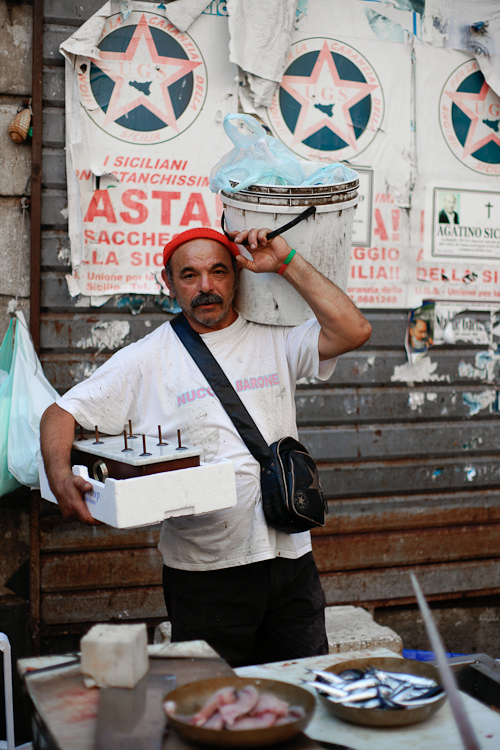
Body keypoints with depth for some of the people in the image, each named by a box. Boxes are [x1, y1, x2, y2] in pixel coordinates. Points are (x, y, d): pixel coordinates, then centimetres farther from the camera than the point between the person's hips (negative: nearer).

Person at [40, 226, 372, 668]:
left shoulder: (275, 341, 6)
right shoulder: (148, 359, 0)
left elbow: (354, 331, -7)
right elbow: (61, 414, 0)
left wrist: (288, 263, -7)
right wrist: (60, 477, -20)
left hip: (291, 558, 2)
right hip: (204, 569, -2)